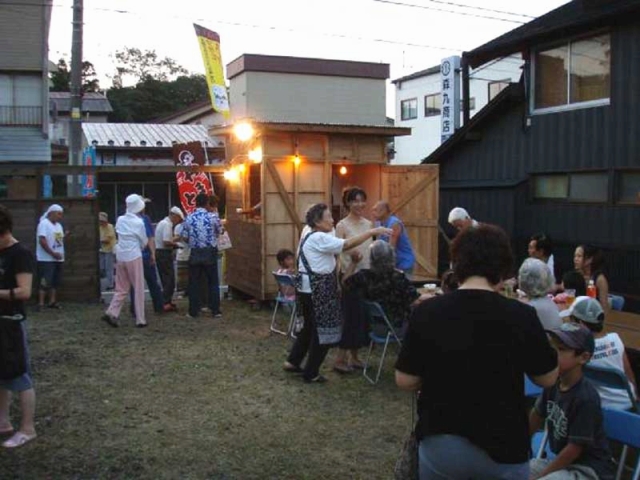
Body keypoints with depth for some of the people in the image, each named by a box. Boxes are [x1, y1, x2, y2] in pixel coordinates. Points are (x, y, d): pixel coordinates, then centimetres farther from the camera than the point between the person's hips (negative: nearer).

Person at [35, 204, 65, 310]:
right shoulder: (44, 223, -11)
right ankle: (41, 303, -7)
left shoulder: (59, 225, 15)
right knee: (45, 282, -10)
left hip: (58, 259, 8)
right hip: (46, 259, -8)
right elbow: (42, 241, -19)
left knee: (55, 281, 10)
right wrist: (53, 253, -19)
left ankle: (52, 301, 17)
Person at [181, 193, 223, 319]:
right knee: (213, 282, 8)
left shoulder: (189, 218, -3)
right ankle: (215, 311, 9)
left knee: (194, 283, 9)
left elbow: (185, 237, 0)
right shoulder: (213, 217, -7)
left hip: (195, 253, 1)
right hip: (210, 253, -1)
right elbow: (219, 231, 8)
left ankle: (193, 311, 11)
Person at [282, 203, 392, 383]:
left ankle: (293, 362, 32)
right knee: (323, 330, 1)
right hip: (318, 291, -10)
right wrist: (372, 232, -23)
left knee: (310, 327, 22)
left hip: (309, 289, 10)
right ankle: (311, 373, 11)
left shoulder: (311, 237, 15)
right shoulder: (319, 238, -18)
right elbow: (348, 244, -25)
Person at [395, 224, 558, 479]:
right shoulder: (520, 316, -16)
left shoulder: (426, 312, -13)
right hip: (502, 448, -1)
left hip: (439, 443, 1)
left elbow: (405, 380, -5)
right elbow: (548, 378, -2)